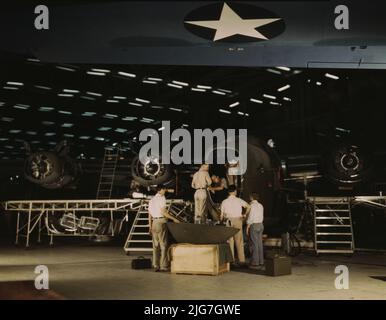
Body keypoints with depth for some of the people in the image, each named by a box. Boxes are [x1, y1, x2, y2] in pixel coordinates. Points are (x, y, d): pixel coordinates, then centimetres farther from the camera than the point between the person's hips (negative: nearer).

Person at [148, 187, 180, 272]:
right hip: (161, 221, -7)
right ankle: (163, 266, -3)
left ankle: (156, 266, 11)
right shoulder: (162, 198, -7)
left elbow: (149, 214, 15)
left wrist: (150, 226, 18)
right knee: (163, 245, -3)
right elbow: (163, 212, -15)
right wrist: (174, 219, -10)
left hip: (154, 222, 7)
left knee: (155, 245, 9)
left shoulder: (152, 199, 16)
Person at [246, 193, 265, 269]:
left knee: (254, 244, -6)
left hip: (253, 225, -8)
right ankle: (261, 262, 11)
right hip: (260, 225, 8)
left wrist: (247, 228, -10)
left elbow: (250, 218, -15)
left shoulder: (252, 205, -12)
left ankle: (255, 262, -6)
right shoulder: (260, 206, 12)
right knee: (259, 244, 9)